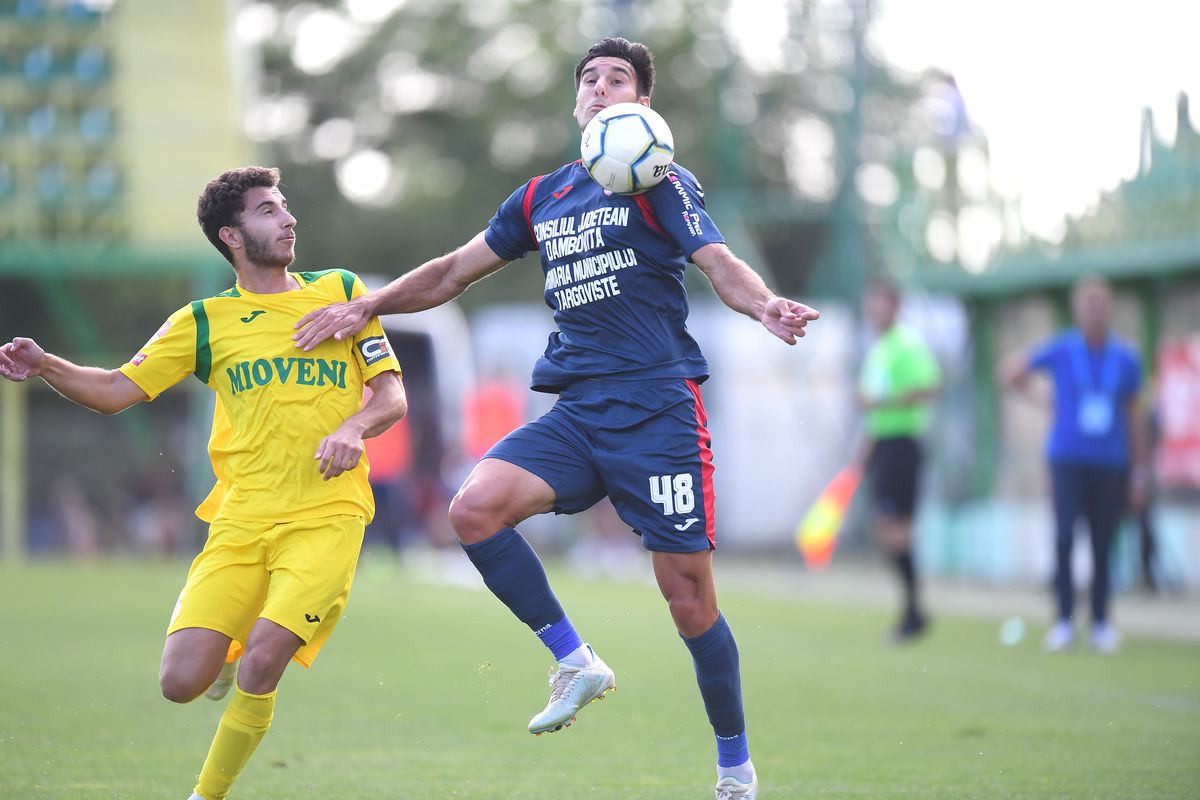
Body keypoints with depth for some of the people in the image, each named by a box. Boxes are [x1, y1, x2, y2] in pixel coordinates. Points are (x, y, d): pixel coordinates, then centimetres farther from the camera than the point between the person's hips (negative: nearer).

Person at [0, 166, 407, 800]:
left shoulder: (342, 292, 11)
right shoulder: (205, 322, 11)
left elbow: (392, 395, 11)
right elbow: (117, 391, 8)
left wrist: (354, 427, -11)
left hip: (326, 516, -1)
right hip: (242, 517, 1)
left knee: (259, 667, -22)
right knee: (181, 682, -12)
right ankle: (230, 647, 24)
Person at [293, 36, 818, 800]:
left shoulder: (662, 184, 1)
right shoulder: (542, 197, 17)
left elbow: (722, 265, -13)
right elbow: (454, 272, 25)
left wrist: (766, 306, -34)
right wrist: (365, 307, 15)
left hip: (658, 408, -5)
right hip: (577, 413, 5)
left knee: (689, 599, -5)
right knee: (475, 507, -20)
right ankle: (574, 659, -5)